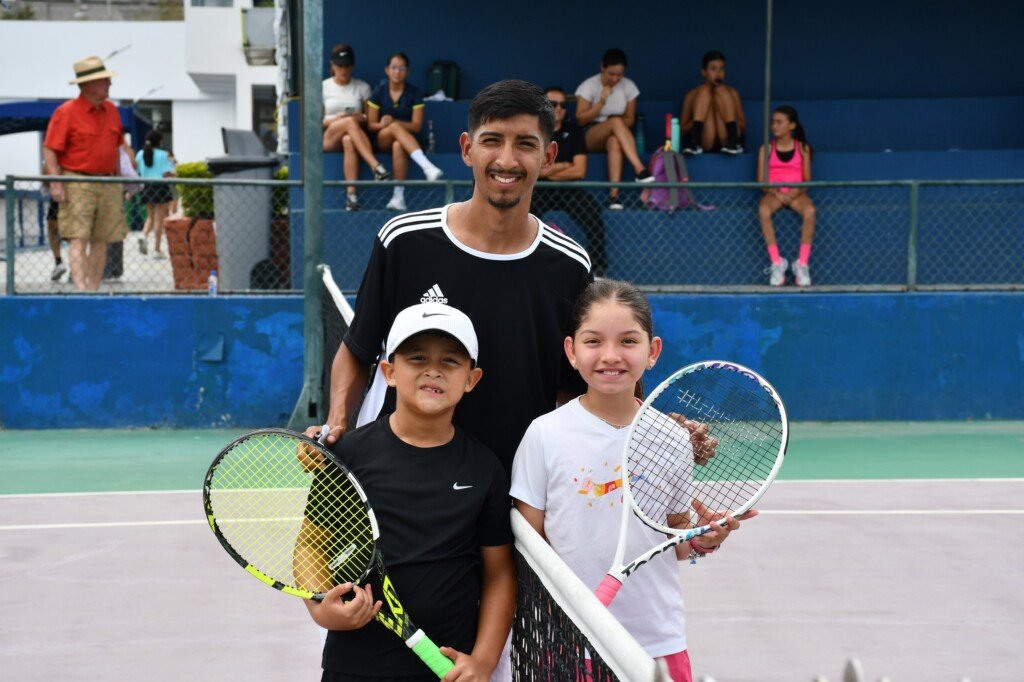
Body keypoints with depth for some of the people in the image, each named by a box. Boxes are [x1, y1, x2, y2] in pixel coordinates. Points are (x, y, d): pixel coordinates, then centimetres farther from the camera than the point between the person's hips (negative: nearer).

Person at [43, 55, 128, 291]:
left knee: (101, 241, 4)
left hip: (108, 184, 6)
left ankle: (94, 289, 11)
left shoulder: (111, 111, 14)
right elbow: (49, 150, -8)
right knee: (79, 238, -12)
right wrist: (56, 183, -17)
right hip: (77, 182, -6)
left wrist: (118, 179, 20)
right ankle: (81, 289, -19)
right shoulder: (66, 112, -6)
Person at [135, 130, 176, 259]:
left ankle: (144, 235, -9)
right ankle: (157, 250, 2)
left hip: (146, 187, 5)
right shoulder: (163, 155, -9)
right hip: (160, 187, -5)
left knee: (150, 216, 20)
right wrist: (173, 175, 7)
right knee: (159, 218, 2)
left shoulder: (140, 154, 5)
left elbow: (136, 172, 5)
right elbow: (167, 174, -13)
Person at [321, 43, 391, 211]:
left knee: (349, 141, -41)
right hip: (328, 138, -1)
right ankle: (376, 166, -53)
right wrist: (337, 119, -11)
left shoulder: (362, 87, 16)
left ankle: (351, 194, -52)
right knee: (350, 122, -37)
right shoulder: (323, 87, 14)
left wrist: (363, 118, -12)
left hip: (354, 137, 1)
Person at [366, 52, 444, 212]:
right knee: (395, 127, -35)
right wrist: (383, 125, -22)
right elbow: (371, 125, 2)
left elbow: (417, 126, -5)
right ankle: (427, 166, -51)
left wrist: (393, 122, -20)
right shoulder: (379, 92, 6)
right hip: (382, 140, 1)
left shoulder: (415, 93, 3)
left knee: (398, 146, -38)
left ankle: (398, 196, -44)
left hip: (407, 140, 0)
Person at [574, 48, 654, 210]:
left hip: (617, 136, 2)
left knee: (614, 142, -39)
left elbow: (630, 118, 9)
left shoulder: (628, 86, 6)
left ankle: (614, 194, -52)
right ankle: (640, 170, -49)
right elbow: (580, 119, -5)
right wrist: (601, 102, -17)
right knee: (616, 121, -36)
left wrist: (618, 127, -13)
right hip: (590, 137, -2)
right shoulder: (589, 86, -2)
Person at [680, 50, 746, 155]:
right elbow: (682, 129, 9)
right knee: (705, 90, -11)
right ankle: (695, 143, -32)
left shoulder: (731, 92, 17)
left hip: (725, 142, 1)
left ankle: (733, 143, -27)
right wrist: (696, 122, -12)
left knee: (721, 91, -10)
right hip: (705, 145, -1)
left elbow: (743, 126, 13)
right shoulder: (693, 95, 13)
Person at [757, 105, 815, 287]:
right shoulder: (766, 149, 6)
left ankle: (802, 264, -27)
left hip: (796, 193, 0)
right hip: (774, 193, 0)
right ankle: (776, 263, -30)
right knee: (763, 210, -36)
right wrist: (776, 193, -15)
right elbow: (761, 182, 3)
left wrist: (796, 193, -16)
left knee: (810, 211, -35)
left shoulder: (802, 148, 7)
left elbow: (807, 181, 5)